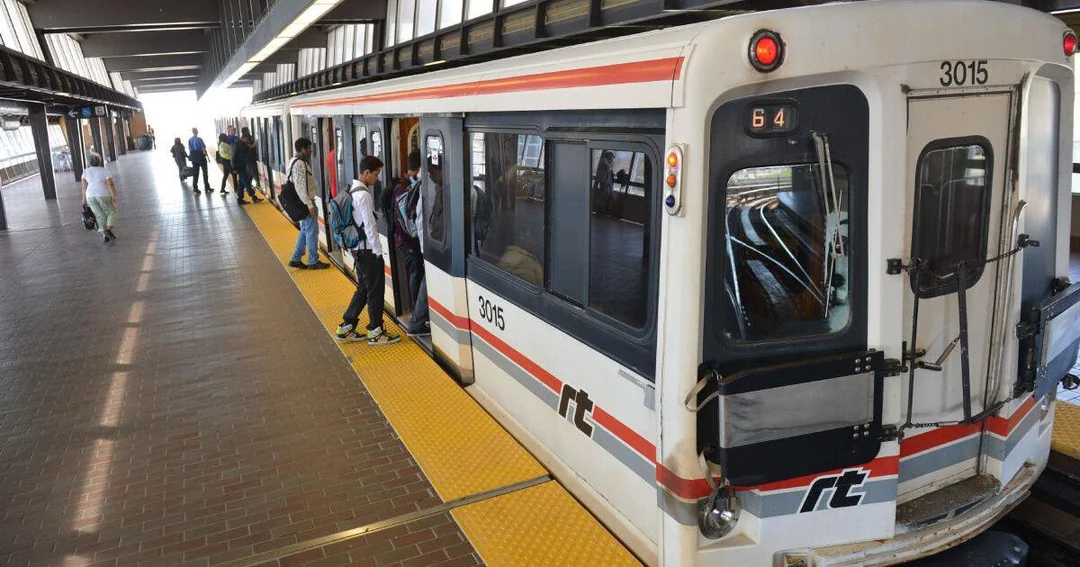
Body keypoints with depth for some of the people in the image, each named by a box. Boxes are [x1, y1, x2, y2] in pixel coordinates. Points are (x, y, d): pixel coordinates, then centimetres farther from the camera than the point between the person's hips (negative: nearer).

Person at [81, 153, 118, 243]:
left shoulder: (86, 171, 11)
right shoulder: (105, 171, 3)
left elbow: (84, 186, 6)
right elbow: (110, 184, -9)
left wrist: (84, 198, 11)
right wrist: (114, 196, -12)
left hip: (90, 196, 3)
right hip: (103, 195, -3)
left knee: (99, 215, 9)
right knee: (111, 212, 13)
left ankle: (104, 234, 1)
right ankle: (109, 229, -6)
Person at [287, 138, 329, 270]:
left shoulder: (296, 162, 13)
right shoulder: (300, 164, -19)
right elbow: (301, 187, -24)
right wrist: (310, 205, -23)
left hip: (304, 203, 10)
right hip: (306, 203, -10)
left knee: (305, 231, 17)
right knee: (312, 232, -1)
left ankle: (295, 259, 22)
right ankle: (313, 262, 8)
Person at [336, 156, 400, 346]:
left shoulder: (354, 191, 10)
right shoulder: (364, 195, -20)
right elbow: (369, 226, -19)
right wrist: (378, 250, -15)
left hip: (358, 249, 10)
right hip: (368, 251, -10)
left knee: (363, 288, 18)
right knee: (375, 291, 2)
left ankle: (346, 328, 23)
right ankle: (375, 333, 12)